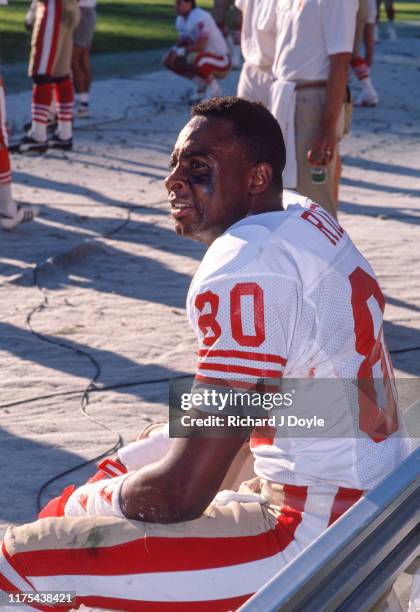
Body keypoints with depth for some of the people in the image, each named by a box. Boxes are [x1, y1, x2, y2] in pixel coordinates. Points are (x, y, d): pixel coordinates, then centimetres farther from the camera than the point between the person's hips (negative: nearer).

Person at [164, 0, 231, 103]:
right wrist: (174, 51, -9)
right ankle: (202, 86, 8)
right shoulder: (180, 20, 5)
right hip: (204, 58, 9)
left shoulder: (200, 18, -24)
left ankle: (213, 87, -11)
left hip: (222, 62, -9)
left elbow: (201, 46, -30)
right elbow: (183, 42, 13)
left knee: (194, 58, -39)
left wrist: (180, 51, -20)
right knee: (169, 61, 1)